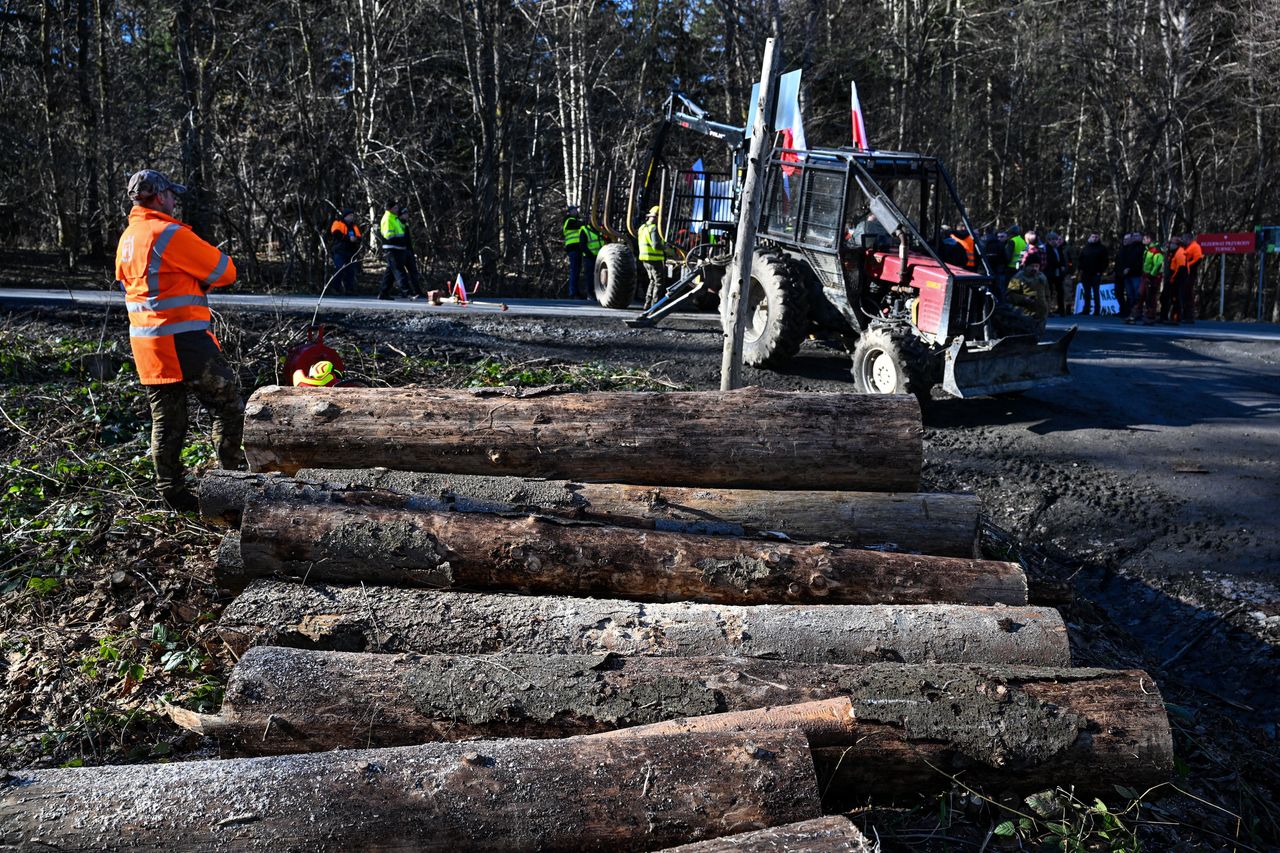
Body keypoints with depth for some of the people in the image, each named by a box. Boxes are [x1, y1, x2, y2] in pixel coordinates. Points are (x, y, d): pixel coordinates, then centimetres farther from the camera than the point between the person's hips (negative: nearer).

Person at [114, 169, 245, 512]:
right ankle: (233, 473, 4)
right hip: (183, 341, -8)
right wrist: (201, 280, 11)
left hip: (145, 342, 9)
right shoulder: (171, 234, -14)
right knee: (229, 404, 4)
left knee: (166, 420, 13)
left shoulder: (127, 238, 14)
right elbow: (224, 271, -10)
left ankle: (172, 492, 18)